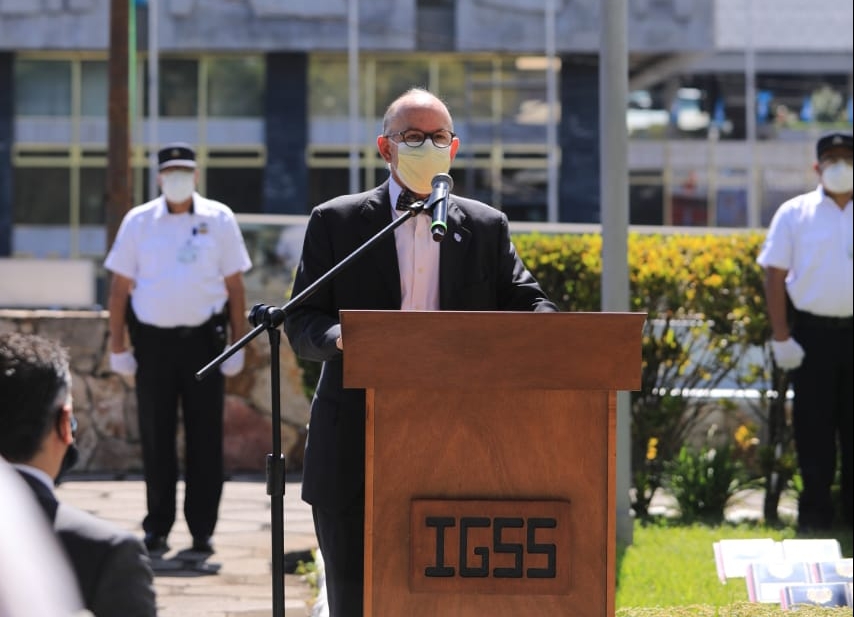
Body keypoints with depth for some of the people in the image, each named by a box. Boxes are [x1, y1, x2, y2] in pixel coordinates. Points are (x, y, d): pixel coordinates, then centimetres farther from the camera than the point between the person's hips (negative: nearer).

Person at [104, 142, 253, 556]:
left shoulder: (219, 220, 3)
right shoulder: (138, 221, 4)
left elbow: (234, 286, 5)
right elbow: (120, 287, 6)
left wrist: (238, 344, 0)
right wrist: (117, 347, 2)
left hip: (204, 338, 0)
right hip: (153, 339, 1)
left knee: (205, 437, 2)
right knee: (156, 438, 5)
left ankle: (202, 530, 9)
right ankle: (157, 530, 13)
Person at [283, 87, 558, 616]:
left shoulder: (487, 228, 12)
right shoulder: (337, 223, 5)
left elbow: (528, 304, 5)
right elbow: (301, 324, 1)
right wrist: (341, 338, -23)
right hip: (358, 457, -1)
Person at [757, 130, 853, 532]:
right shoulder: (794, 214, 1)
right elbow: (775, 276, 0)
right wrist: (781, 338, -6)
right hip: (814, 332, -1)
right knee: (813, 423, 3)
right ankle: (814, 510, 11)